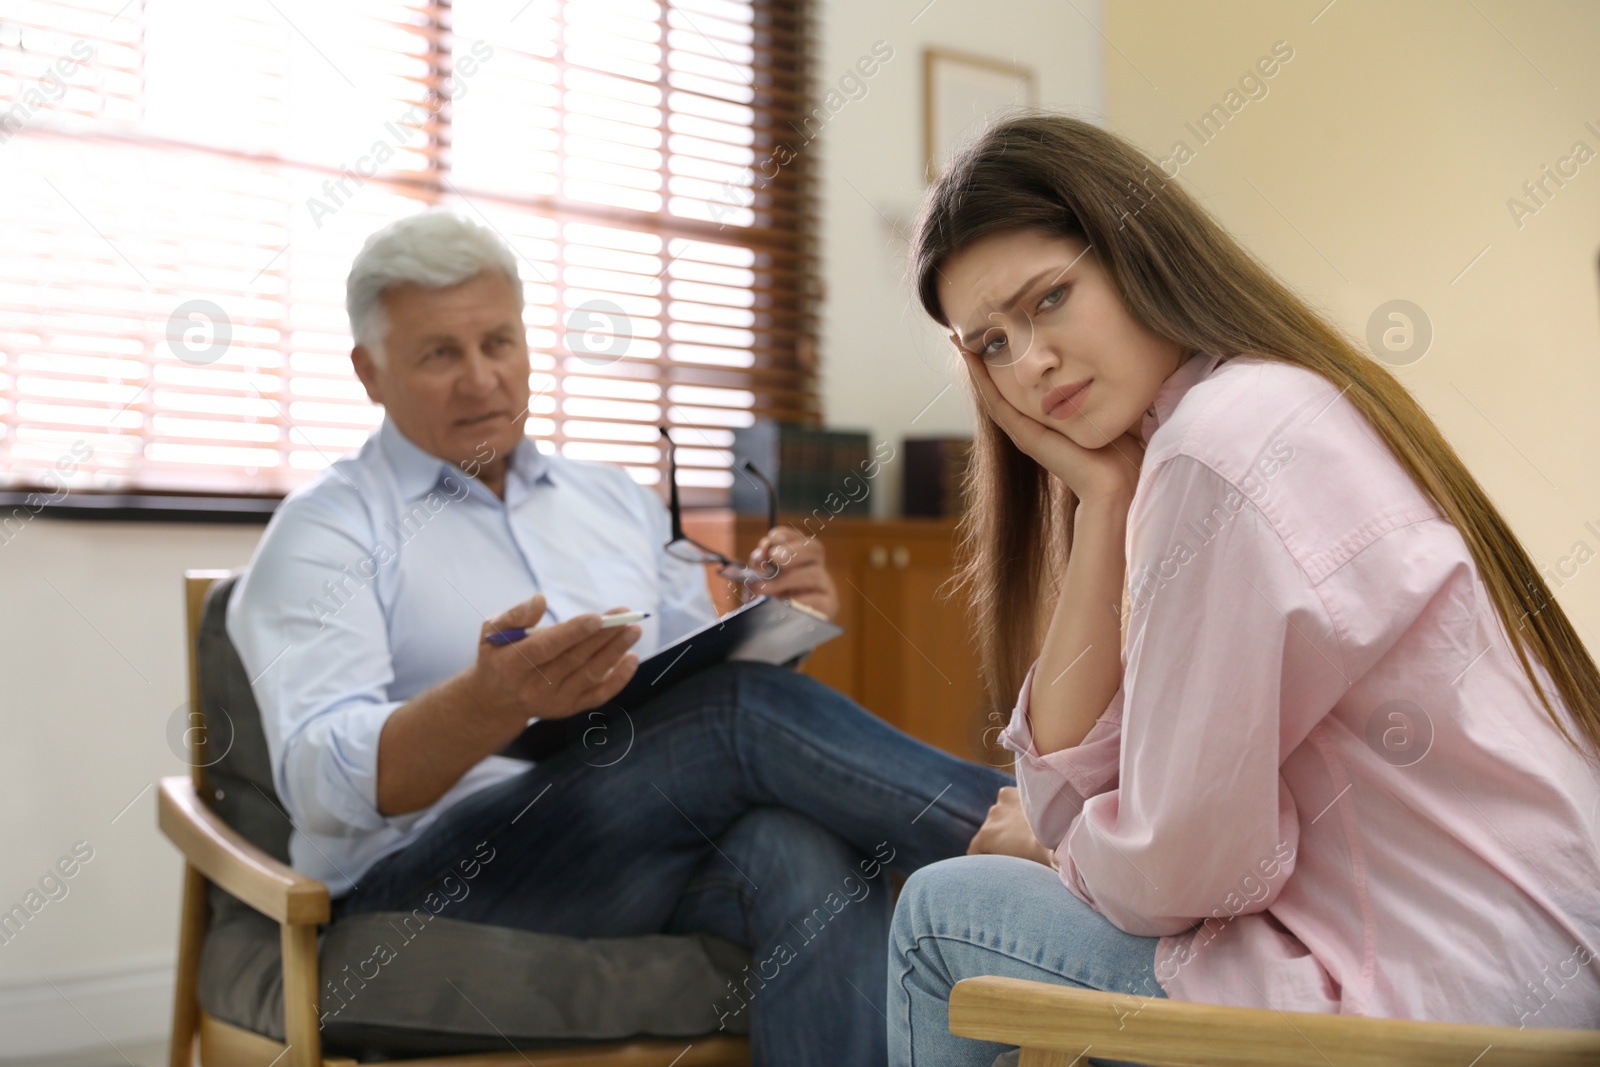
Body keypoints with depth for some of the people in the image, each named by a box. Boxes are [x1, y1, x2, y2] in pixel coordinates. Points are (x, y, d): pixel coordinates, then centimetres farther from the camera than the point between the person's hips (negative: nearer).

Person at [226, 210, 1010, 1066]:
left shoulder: (616, 503, 21)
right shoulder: (328, 532, 4)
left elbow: (708, 680, 21)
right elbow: (324, 777, -12)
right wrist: (493, 701, -32)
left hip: (667, 846, 5)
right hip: (431, 870, -4)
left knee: (807, 854, -32)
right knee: (747, 711, -28)